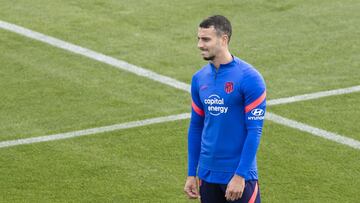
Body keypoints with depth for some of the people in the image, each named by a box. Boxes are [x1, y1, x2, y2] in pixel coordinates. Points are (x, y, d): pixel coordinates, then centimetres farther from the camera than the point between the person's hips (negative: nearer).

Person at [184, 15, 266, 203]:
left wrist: (240, 176, -16)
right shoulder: (199, 78, 6)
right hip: (207, 175, 5)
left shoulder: (249, 78, -12)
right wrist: (191, 174, 10)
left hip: (238, 174, -5)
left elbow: (254, 131, -13)